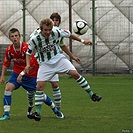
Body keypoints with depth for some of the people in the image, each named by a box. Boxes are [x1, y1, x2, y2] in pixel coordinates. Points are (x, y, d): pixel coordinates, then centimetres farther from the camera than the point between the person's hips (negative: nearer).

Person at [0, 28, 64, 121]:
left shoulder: (26, 48, -24)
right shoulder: (9, 50, -9)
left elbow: (31, 65, -23)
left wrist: (22, 74, -29)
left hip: (31, 74, -4)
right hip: (17, 73, 4)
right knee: (8, 87, -18)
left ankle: (55, 110, 24)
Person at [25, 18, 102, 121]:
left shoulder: (56, 32, -14)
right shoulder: (35, 39, -17)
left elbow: (69, 34, 5)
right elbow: (29, 53, -3)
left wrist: (82, 41, 11)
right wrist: (28, 64, -19)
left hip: (59, 58, 1)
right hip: (45, 64, -1)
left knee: (75, 74, -17)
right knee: (39, 86, -11)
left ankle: (91, 94, -6)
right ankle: (38, 112, -1)